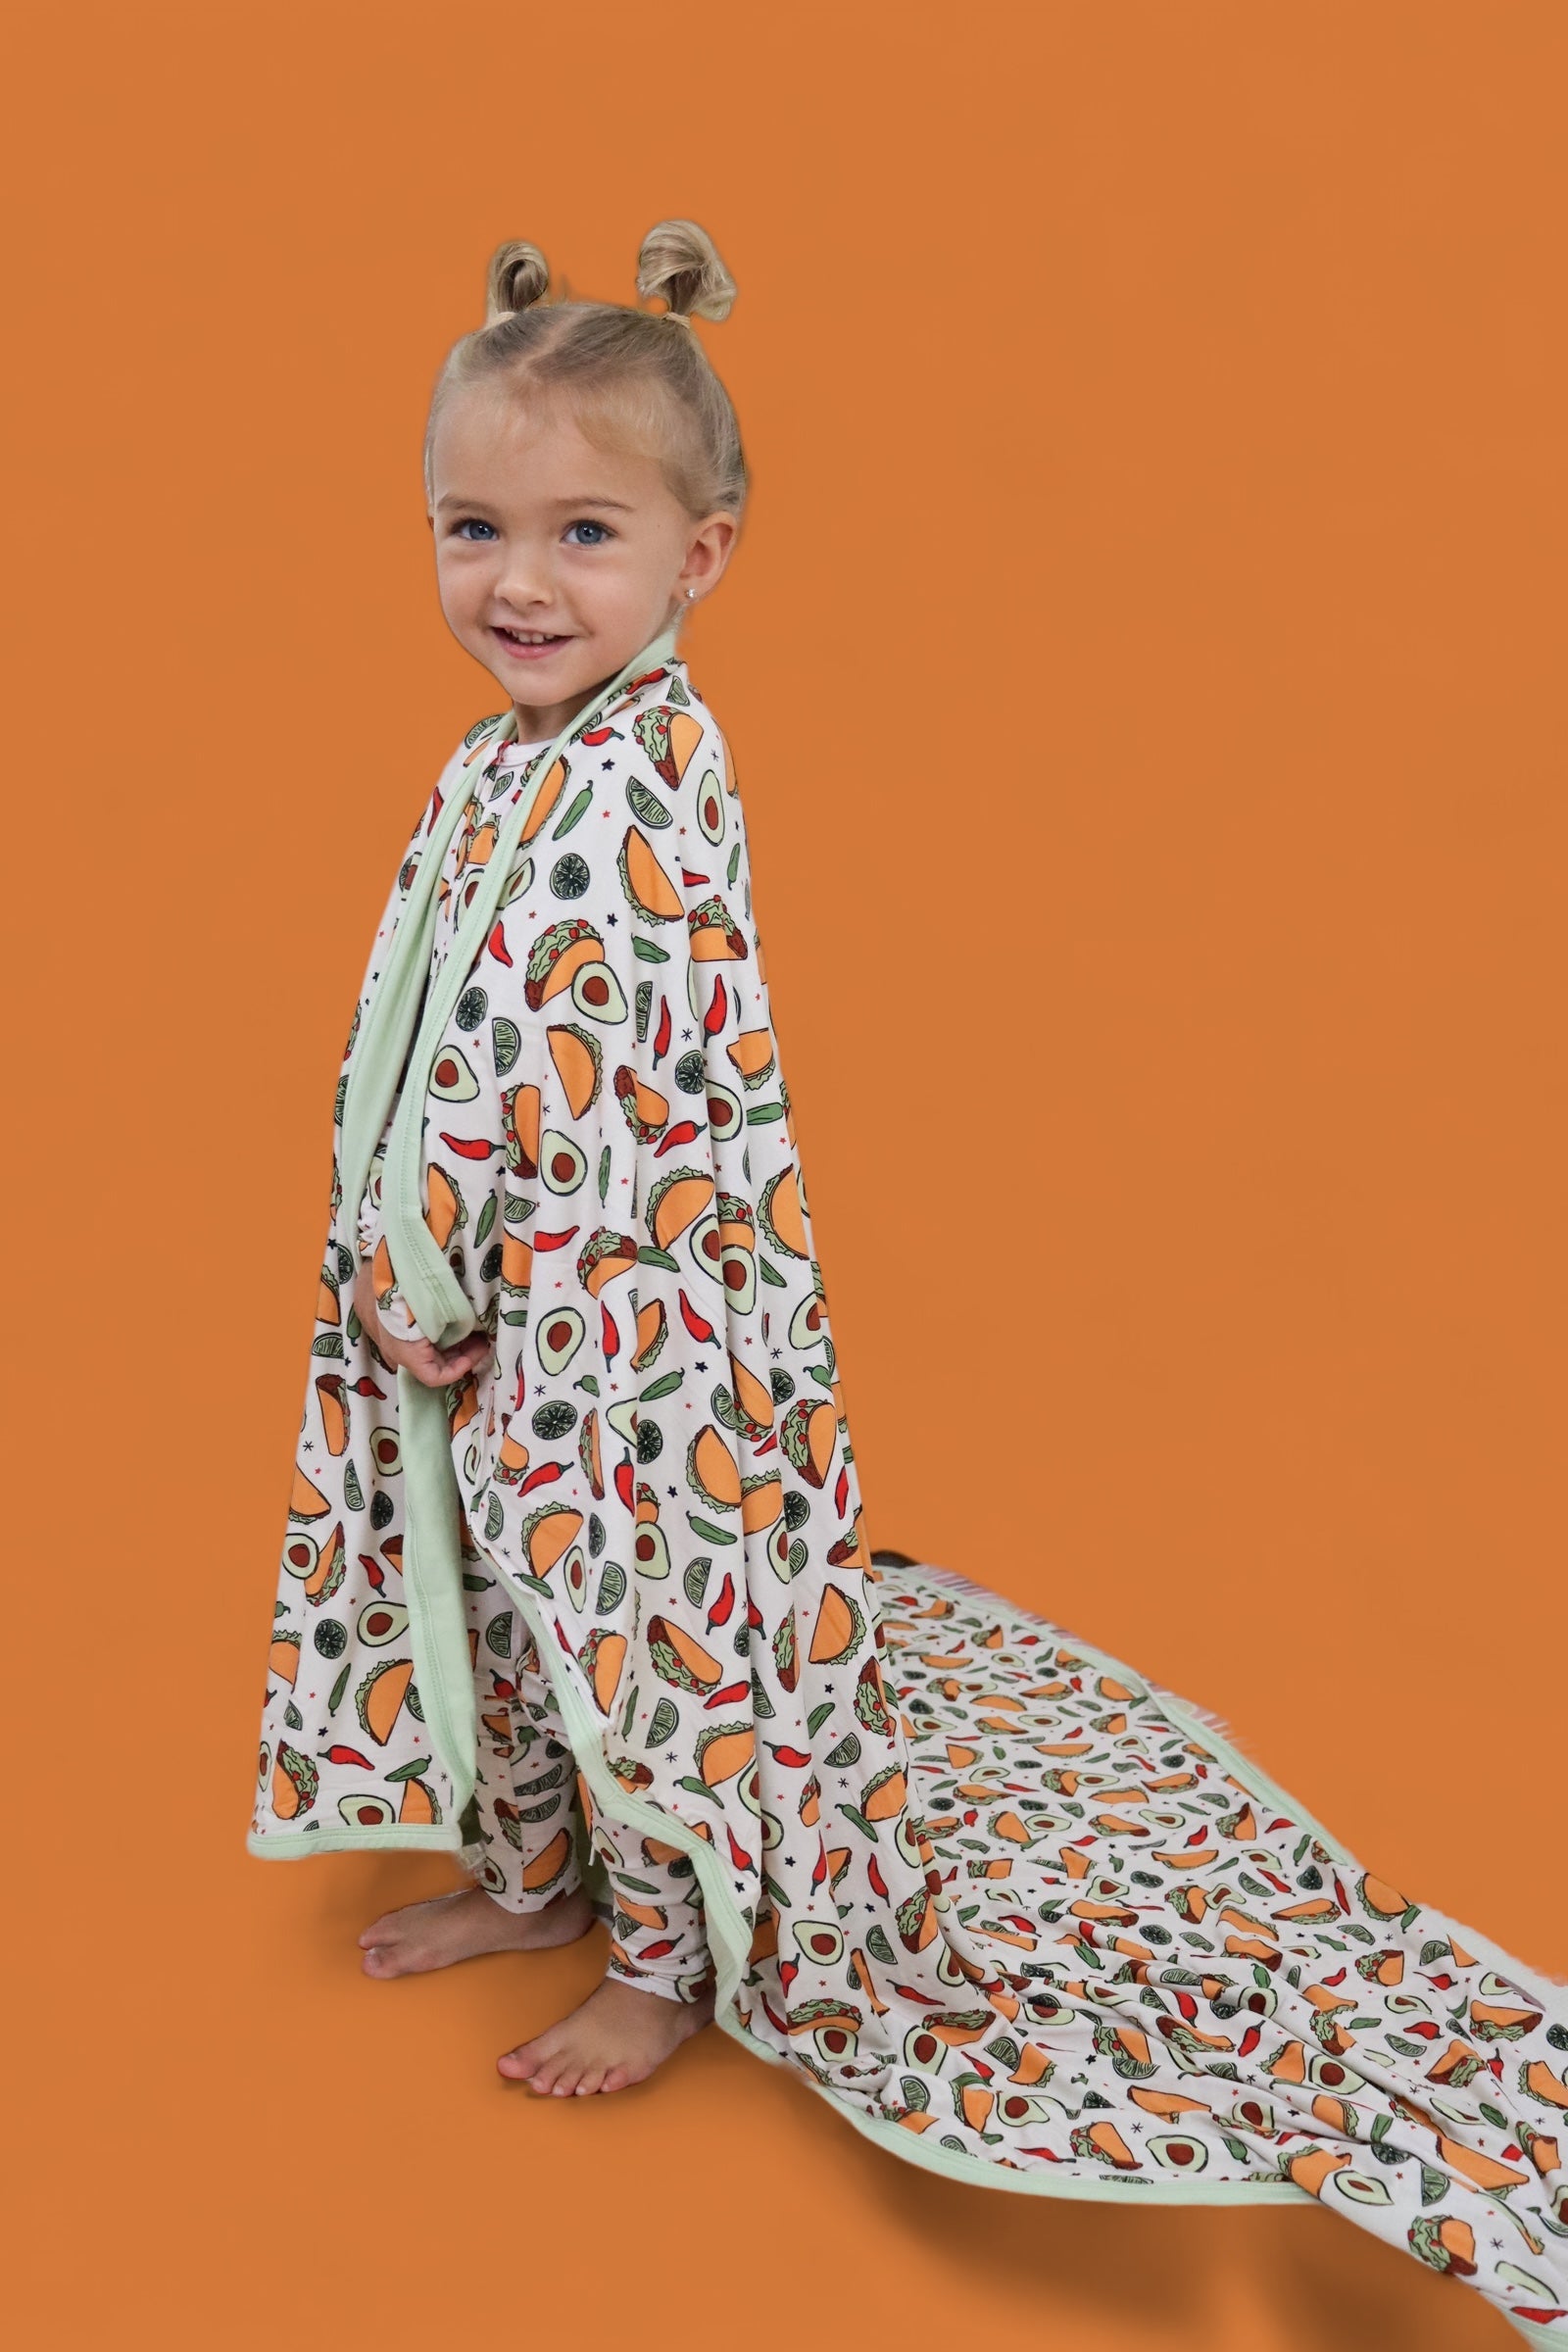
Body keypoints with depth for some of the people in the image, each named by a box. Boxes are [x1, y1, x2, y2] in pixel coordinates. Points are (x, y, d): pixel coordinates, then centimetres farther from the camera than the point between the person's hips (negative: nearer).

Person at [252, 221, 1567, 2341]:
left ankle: (669, 1955, 29)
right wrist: (406, 1276, 7)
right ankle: (536, 1867, 45)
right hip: (476, 1306, 9)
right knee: (504, 1596, 23)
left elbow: (549, 1100, -25)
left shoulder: (637, 791, -24)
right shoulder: (509, 763, 6)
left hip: (622, 1317, -9)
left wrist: (427, 1277, -13)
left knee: (630, 1619, 7)